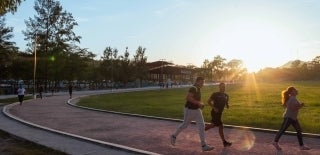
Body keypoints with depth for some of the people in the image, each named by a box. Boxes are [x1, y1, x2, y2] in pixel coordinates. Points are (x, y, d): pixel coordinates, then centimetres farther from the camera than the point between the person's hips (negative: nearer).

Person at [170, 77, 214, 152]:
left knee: (201, 126, 1)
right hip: (190, 109, -8)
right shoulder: (193, 88, -18)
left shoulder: (198, 89, 11)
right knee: (185, 125, 7)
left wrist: (200, 104, 10)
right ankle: (174, 136, 30)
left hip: (197, 110, 9)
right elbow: (188, 97, -31)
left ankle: (204, 145, 4)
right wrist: (198, 103, -27)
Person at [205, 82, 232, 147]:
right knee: (220, 126, -6)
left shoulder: (226, 95, 8)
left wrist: (227, 105, -7)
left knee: (213, 124, 18)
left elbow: (226, 103, 17)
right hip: (215, 112, -8)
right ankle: (224, 142, 2)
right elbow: (208, 101, -10)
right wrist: (214, 108, -20)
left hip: (219, 113, 8)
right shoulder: (215, 94, -12)